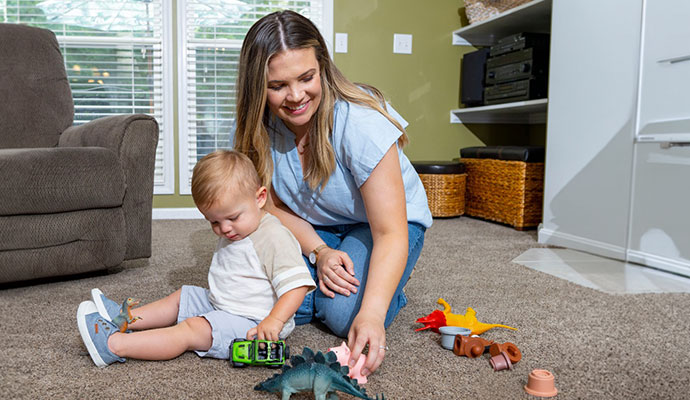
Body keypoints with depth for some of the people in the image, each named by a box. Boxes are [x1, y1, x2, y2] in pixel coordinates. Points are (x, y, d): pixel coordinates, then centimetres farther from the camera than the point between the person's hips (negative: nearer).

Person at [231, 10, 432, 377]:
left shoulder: (361, 123, -32)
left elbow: (390, 234, -33)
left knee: (345, 315, -27)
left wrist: (371, 314, -47)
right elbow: (274, 207, -3)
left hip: (385, 221, -4)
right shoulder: (252, 130, -16)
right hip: (312, 229, 5)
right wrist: (319, 252, -21)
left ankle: (386, 288, 7)